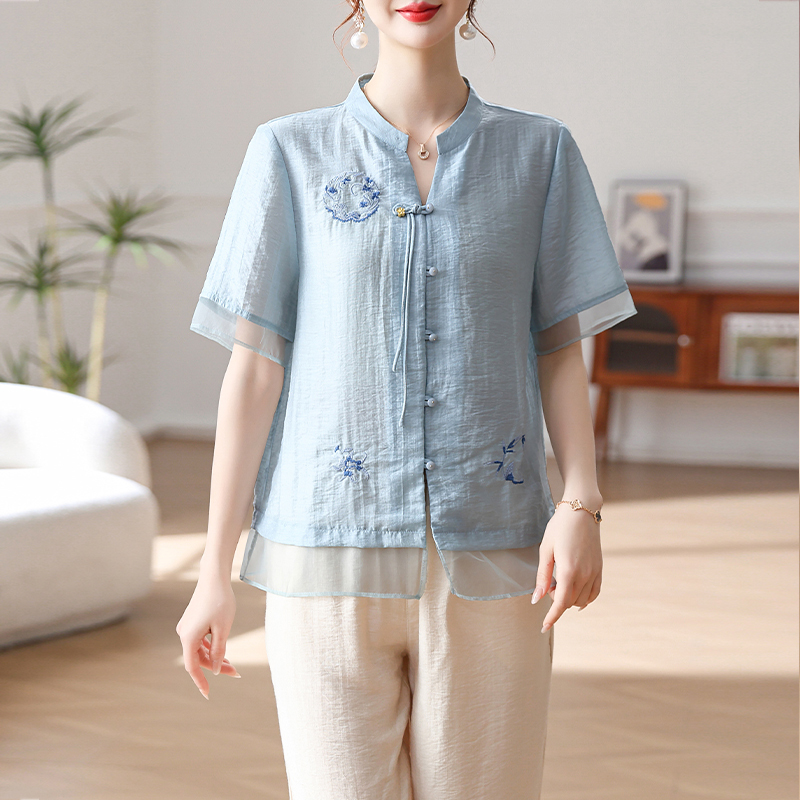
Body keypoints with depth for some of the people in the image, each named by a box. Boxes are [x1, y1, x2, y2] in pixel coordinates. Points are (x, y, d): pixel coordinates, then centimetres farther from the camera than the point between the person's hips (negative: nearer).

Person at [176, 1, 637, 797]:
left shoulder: (541, 151, 6)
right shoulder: (290, 152, 2)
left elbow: (560, 348, 7)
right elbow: (254, 365, 1)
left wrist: (581, 506, -9)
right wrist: (215, 568, -1)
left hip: (488, 555, 1)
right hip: (332, 554, -1)